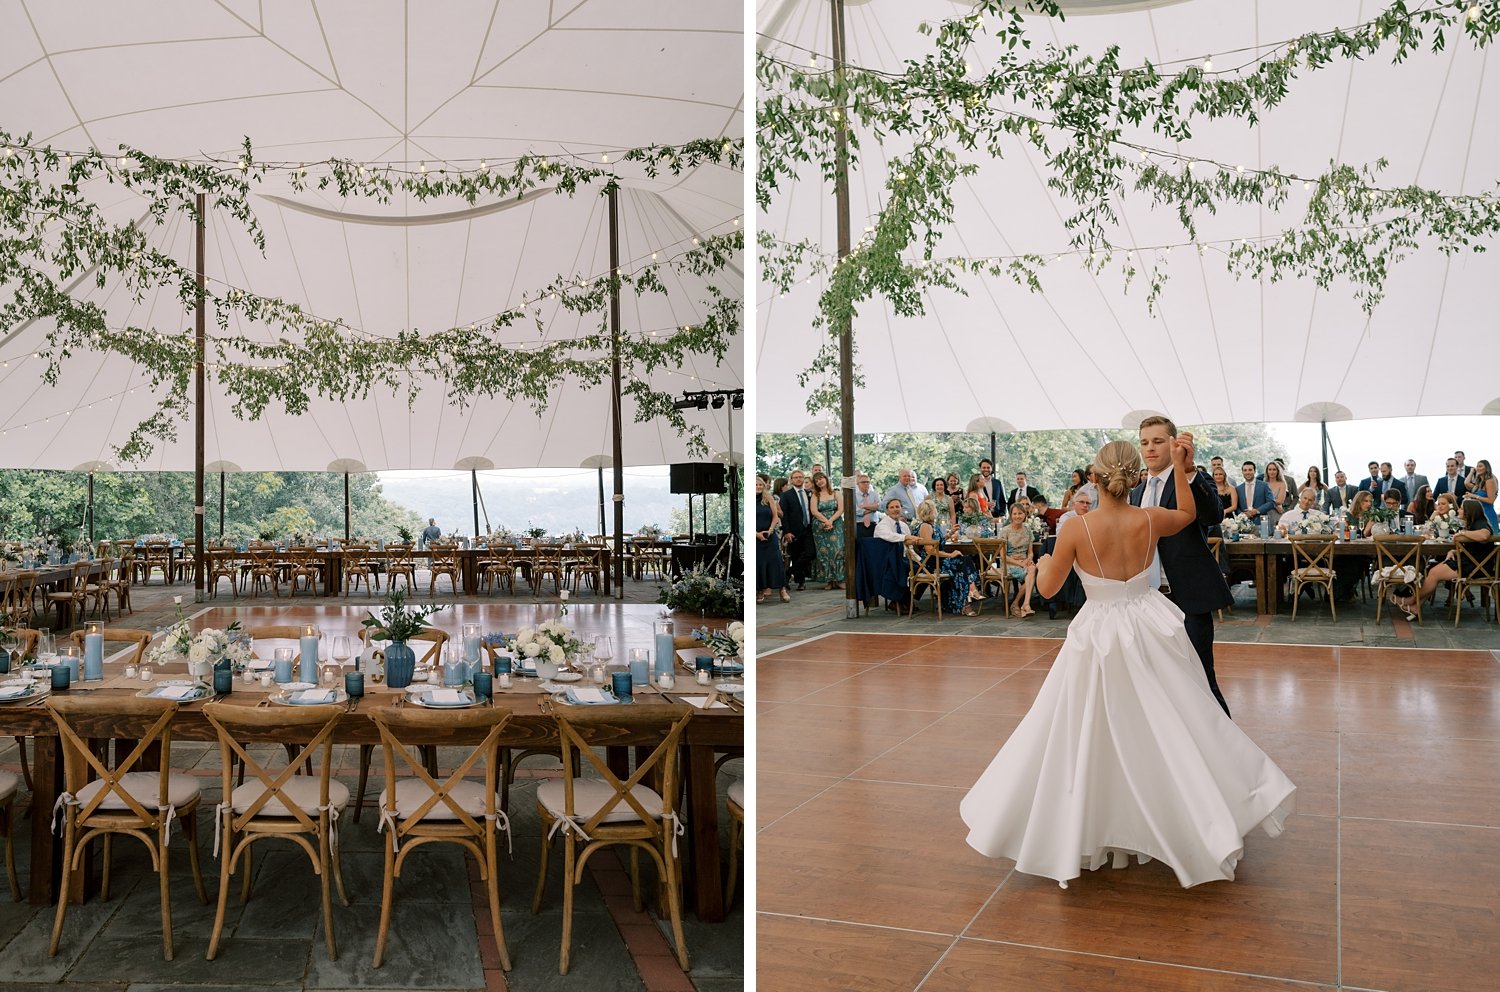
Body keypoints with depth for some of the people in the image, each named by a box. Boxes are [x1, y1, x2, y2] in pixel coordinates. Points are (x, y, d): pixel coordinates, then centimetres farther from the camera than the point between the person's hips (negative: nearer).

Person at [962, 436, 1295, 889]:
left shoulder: (1076, 530, -17)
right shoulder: (1150, 520, -8)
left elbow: (1048, 588, -4)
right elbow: (1188, 514, 16)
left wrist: (1044, 561, 16)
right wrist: (1179, 466, 17)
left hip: (1099, 636, -3)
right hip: (1150, 631, 3)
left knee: (1092, 739, 10)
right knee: (1172, 729, 16)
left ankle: (1085, 831, 22)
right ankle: (1207, 826, 27)